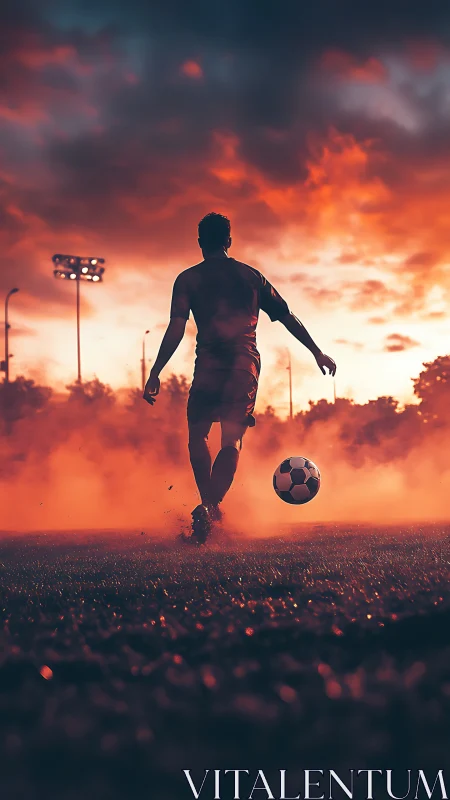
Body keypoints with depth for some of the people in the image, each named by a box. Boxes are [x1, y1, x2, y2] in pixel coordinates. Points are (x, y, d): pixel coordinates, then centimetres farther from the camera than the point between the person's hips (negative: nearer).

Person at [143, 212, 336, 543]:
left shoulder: (188, 279, 7)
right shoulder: (251, 276, 16)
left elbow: (176, 329, -3)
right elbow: (287, 317, 16)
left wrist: (155, 374, -4)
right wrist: (317, 352, 23)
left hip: (209, 364, -2)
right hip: (246, 364, 2)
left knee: (198, 435, 16)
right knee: (231, 442, -2)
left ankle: (209, 506, 6)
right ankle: (211, 507, -22)